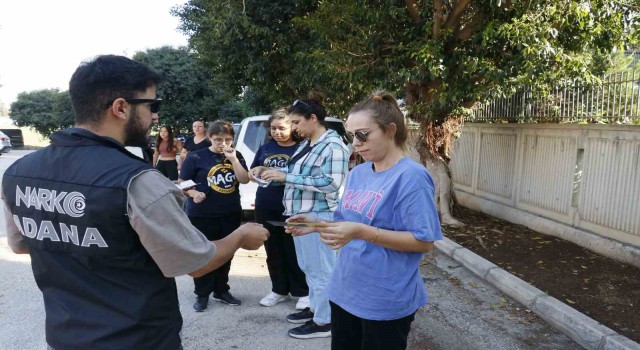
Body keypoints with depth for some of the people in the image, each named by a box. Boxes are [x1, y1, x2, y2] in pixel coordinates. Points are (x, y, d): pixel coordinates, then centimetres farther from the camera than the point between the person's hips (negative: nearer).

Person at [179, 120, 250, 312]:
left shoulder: (236, 156, 4)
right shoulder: (196, 157, -6)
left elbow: (245, 180, -5)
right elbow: (182, 183, -3)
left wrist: (233, 159, -15)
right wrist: (194, 193, -22)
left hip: (231, 214, 4)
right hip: (202, 215, -4)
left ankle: (222, 291, 28)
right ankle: (202, 294, 19)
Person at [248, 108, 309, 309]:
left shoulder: (300, 148, -6)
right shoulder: (265, 148, 9)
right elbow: (251, 174, 17)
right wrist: (257, 170, -6)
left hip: (291, 208, -5)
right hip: (265, 208, 5)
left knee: (293, 251, 5)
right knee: (273, 251, 15)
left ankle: (302, 292, 20)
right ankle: (279, 290, 30)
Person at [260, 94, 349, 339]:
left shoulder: (333, 145, -16)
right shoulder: (306, 144, 12)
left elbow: (329, 183, -24)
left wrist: (286, 177, -23)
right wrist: (275, 173, 1)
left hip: (318, 216, -9)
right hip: (300, 214, 9)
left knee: (320, 269, 2)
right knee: (308, 267, 19)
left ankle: (323, 322, 15)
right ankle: (315, 308, 35)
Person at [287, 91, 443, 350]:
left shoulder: (411, 177, -18)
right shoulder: (357, 173, 5)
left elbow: (425, 241, -21)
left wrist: (362, 232, -29)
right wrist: (316, 223, -5)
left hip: (386, 301, -7)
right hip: (345, 291, 7)